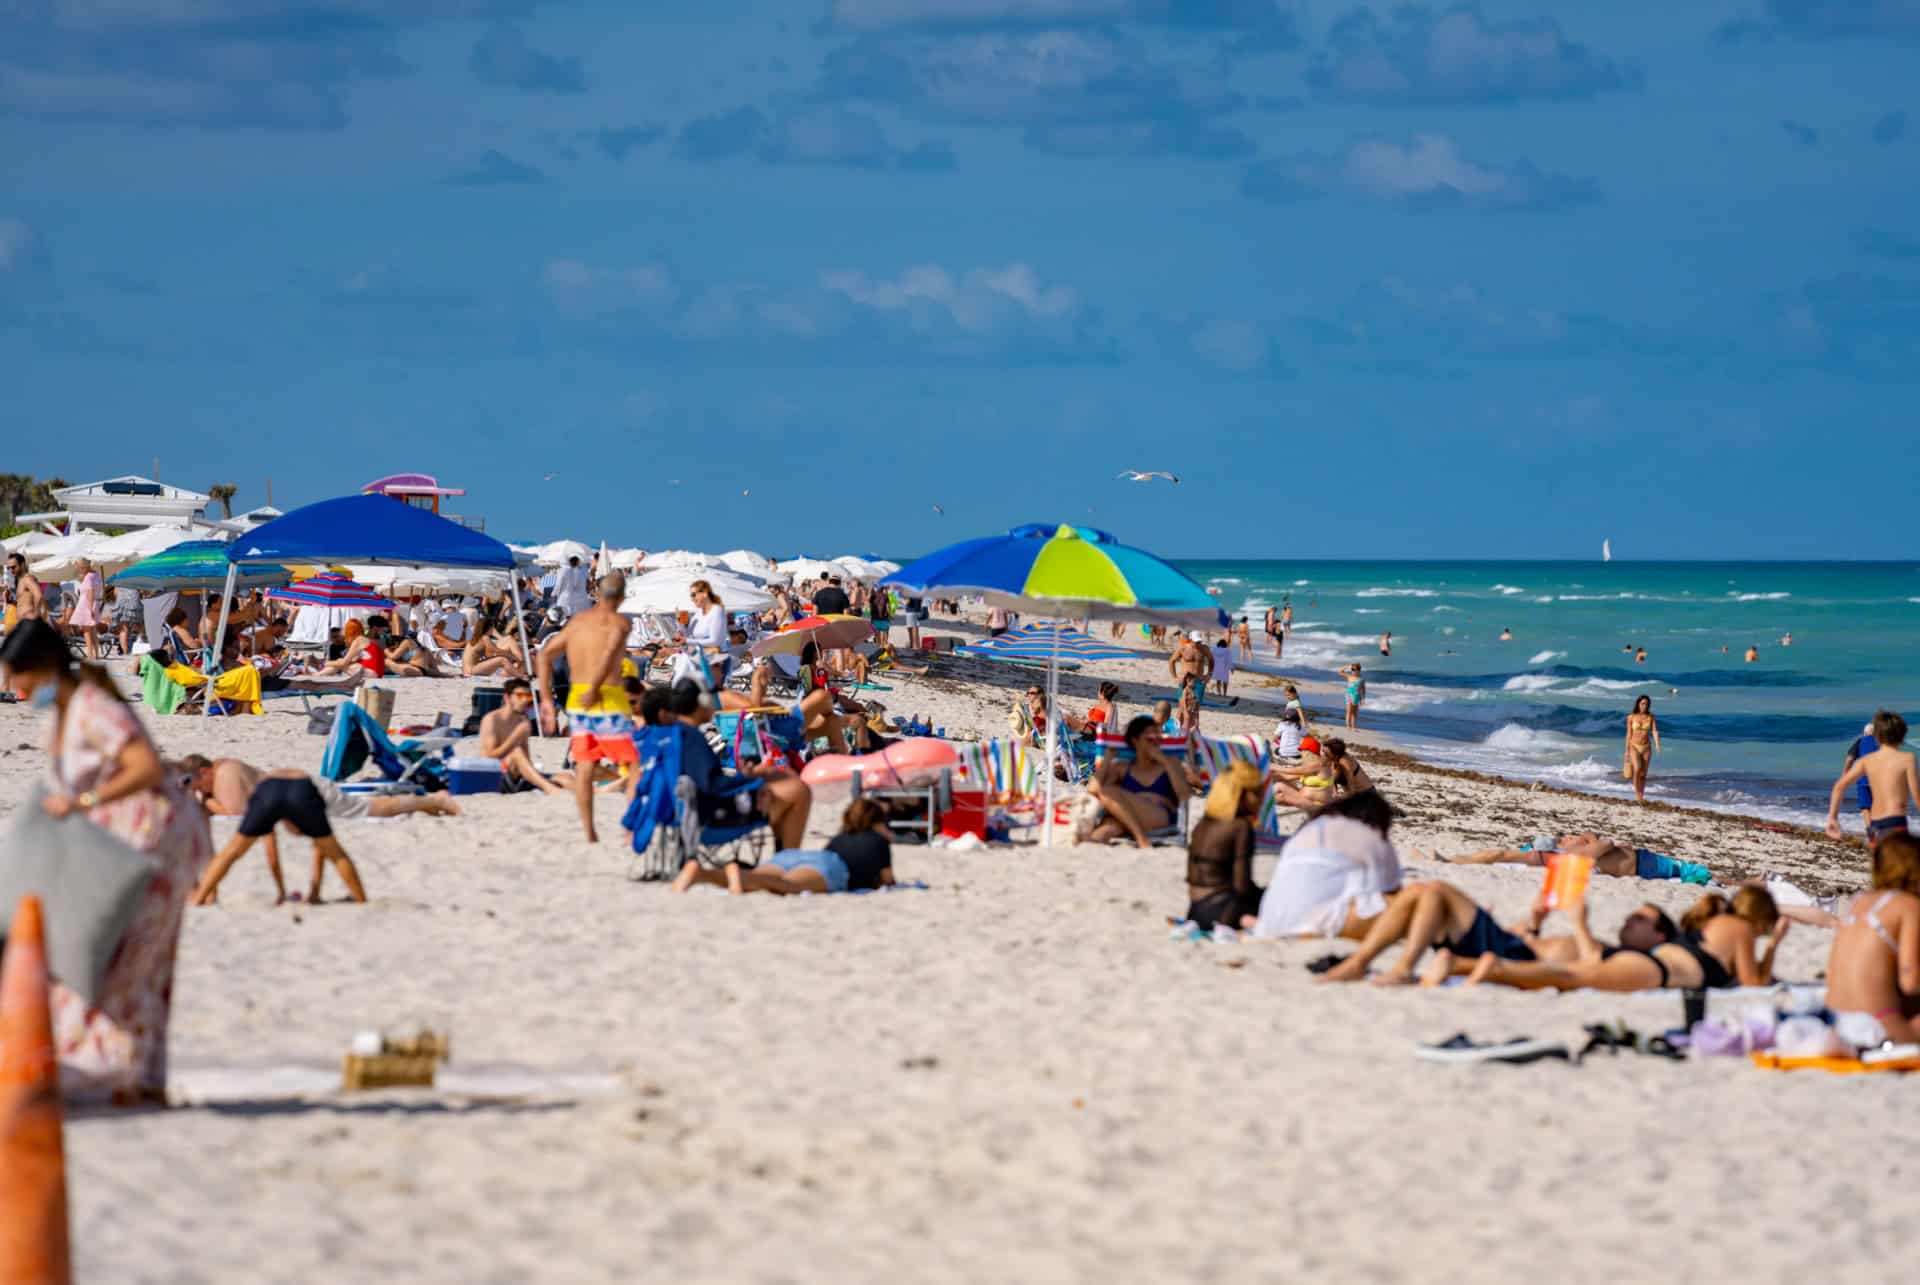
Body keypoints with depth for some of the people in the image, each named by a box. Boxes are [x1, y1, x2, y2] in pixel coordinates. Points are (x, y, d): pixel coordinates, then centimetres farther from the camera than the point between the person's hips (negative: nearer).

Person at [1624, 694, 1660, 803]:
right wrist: (1627, 751, 0)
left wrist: (1657, 745, -27)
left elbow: (1655, 732, -10)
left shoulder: (1651, 717, 0)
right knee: (1637, 769, -23)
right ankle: (1637, 794, -11)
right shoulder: (1631, 717, -4)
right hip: (1634, 747, -2)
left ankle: (1641, 797, 17)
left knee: (1643, 774, 5)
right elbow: (1629, 734, 0)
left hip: (1646, 748, 2)